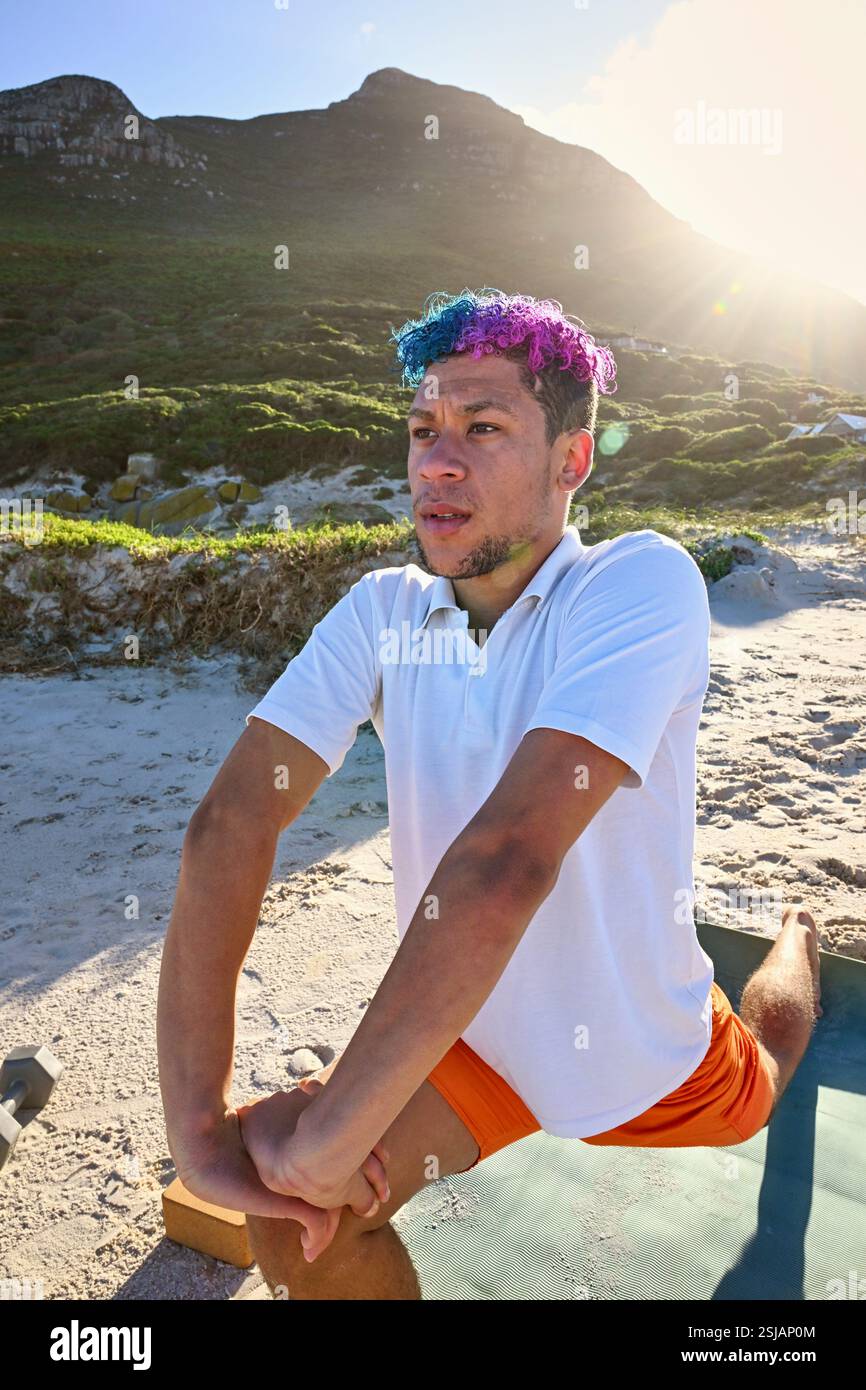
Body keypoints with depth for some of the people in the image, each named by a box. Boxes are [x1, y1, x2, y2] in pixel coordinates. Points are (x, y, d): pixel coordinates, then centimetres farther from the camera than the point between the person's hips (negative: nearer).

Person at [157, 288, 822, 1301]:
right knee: (294, 1224, -20)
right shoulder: (381, 611, -15)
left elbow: (510, 857, -39)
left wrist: (326, 1137, -35)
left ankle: (797, 939, 63)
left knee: (757, 1085, 31)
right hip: (468, 1039, 2)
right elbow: (230, 823, -23)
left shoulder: (644, 582, -29)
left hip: (647, 1059, -1)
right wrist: (196, 1122, -31)